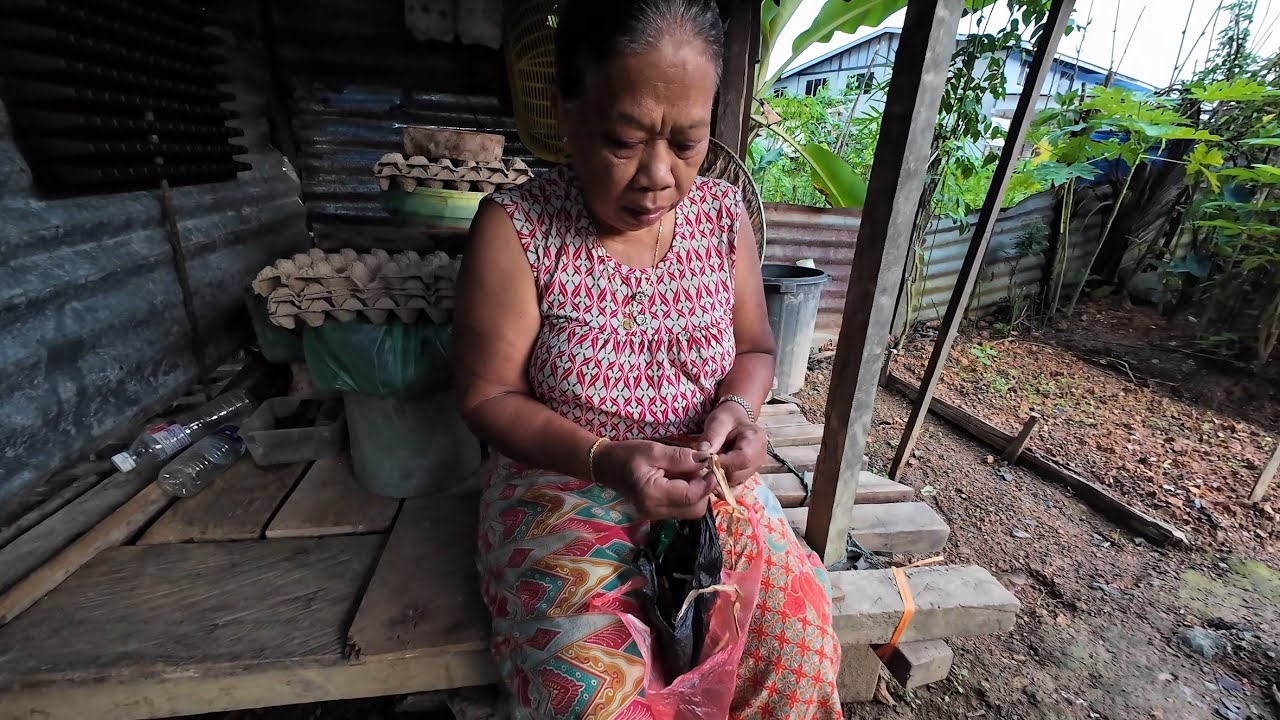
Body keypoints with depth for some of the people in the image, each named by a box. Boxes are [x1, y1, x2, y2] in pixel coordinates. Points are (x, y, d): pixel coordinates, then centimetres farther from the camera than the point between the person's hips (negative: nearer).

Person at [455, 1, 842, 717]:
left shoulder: (722, 212, -3)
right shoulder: (516, 228, -14)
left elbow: (755, 348, 7)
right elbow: (489, 396, -10)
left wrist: (738, 408, -15)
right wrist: (604, 460, -25)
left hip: (708, 476, 4)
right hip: (563, 479, -2)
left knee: (799, 630, -14)